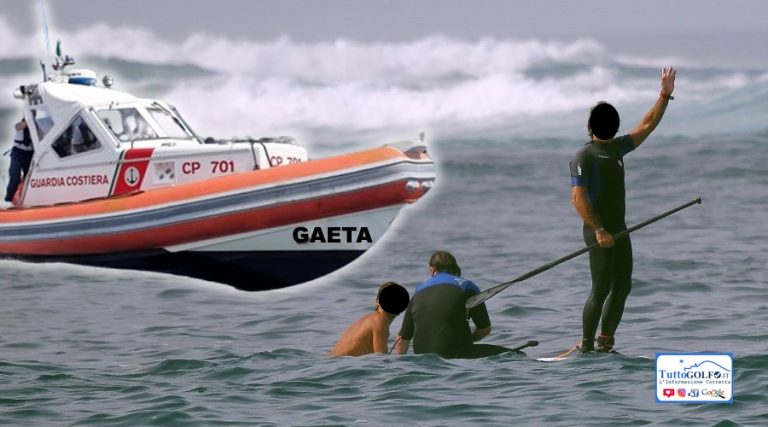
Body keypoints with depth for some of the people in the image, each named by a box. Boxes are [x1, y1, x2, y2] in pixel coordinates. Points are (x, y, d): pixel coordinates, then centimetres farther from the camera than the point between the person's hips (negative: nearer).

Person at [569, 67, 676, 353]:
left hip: (618, 229, 9)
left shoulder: (617, 148, 14)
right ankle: (587, 346, -8)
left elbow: (647, 126, 23)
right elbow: (578, 196, -20)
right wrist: (598, 229, -27)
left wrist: (665, 95, 17)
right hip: (599, 231, -9)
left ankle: (605, 341, 15)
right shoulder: (584, 157, -11)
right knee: (601, 289, -11)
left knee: (622, 286, 9)